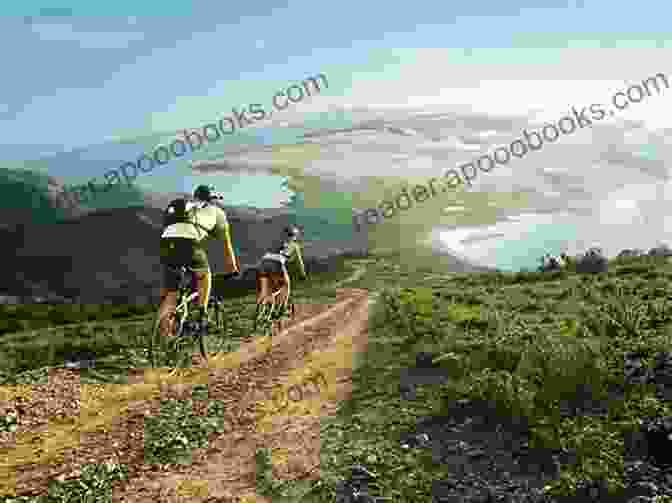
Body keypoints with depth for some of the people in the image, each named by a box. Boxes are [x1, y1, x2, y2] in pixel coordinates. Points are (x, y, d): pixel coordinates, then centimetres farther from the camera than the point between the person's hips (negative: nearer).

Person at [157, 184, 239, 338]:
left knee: (169, 291, 14)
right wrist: (232, 268, 43)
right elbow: (227, 243, 33)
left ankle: (163, 331, 5)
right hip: (190, 243, -4)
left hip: (167, 242, 4)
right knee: (204, 275, 25)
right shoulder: (216, 211, 27)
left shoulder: (182, 207, 39)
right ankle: (202, 313, 15)